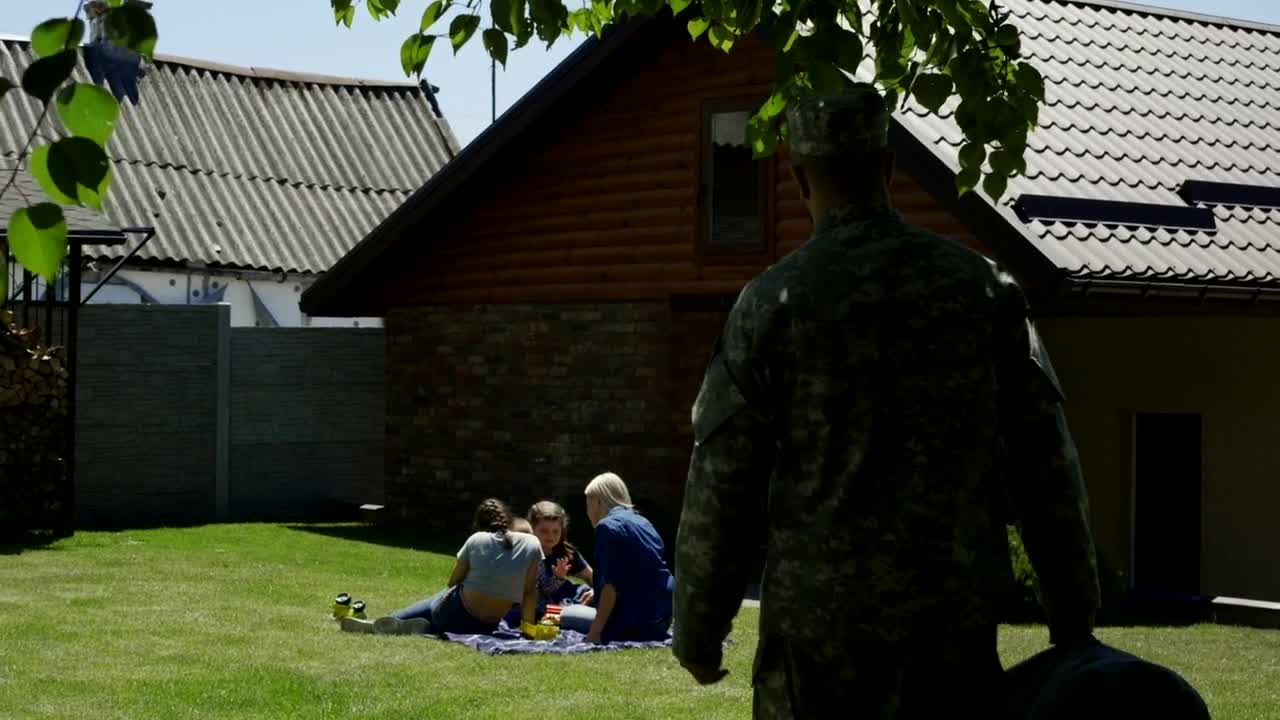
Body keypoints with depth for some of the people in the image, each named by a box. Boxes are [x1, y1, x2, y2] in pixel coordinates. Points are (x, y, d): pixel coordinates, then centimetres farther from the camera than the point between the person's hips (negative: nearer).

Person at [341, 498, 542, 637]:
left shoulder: (476, 540, -3)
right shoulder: (532, 544, -3)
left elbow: (453, 581, 5)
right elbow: (530, 590, -1)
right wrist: (528, 623, 8)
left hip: (455, 612, -2)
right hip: (487, 627, 2)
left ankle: (373, 625, 8)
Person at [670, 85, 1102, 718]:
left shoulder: (771, 302, -5)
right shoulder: (980, 285, 2)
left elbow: (721, 484, -4)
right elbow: (1043, 460, 3)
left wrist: (698, 632, 7)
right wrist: (1073, 616, 11)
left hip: (820, 619, -2)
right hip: (952, 618, 2)